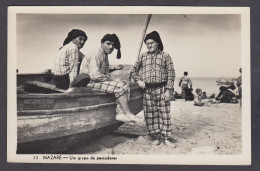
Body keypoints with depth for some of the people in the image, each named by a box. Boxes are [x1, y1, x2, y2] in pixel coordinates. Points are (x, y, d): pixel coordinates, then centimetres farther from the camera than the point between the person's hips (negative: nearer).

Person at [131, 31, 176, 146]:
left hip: (161, 89, -2)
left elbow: (171, 74, 1)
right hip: (147, 90, 2)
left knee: (164, 114, -2)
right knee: (150, 115, 3)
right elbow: (134, 70, 20)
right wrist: (138, 80, 2)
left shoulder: (165, 56, 5)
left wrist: (168, 90, -7)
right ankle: (155, 137, 14)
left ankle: (166, 137, 7)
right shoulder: (142, 57, 13)